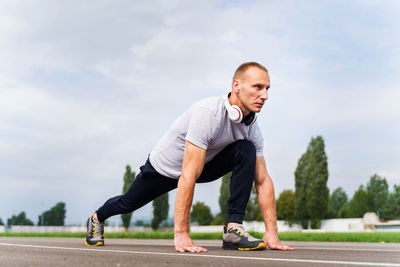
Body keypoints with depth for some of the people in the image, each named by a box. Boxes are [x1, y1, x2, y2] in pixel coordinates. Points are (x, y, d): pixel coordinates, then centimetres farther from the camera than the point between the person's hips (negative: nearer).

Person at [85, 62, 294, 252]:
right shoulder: (208, 113, -40)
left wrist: (271, 234, -20)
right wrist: (181, 235, -44)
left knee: (246, 151, -22)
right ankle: (97, 218, 56)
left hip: (203, 165, 5)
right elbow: (188, 177, -43)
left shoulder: (252, 128, -18)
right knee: (129, 203, 19)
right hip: (163, 167, -4)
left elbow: (263, 180, -13)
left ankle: (233, 229, -21)